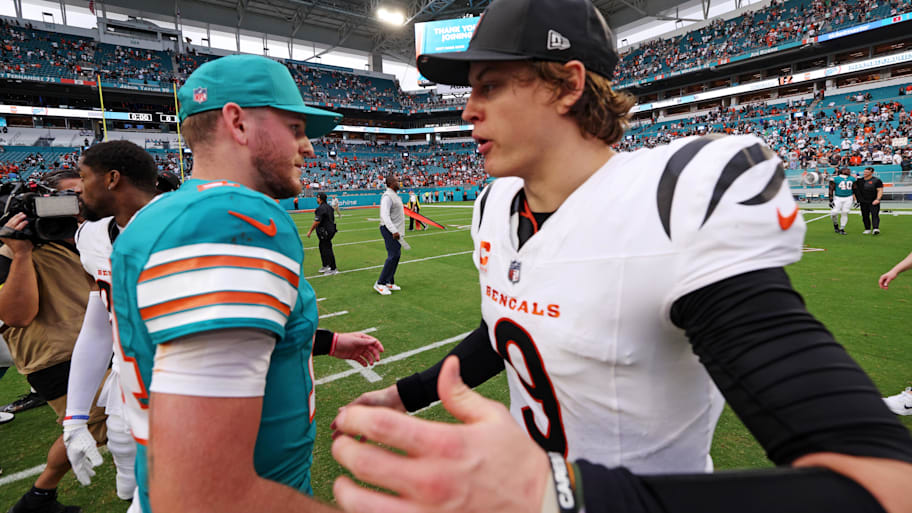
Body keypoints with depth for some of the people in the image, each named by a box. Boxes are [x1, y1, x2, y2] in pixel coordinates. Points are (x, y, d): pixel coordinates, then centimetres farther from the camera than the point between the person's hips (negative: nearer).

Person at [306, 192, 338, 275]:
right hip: (331, 229, 10)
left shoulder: (320, 208, -18)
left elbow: (317, 222, -22)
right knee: (322, 247, 20)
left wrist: (310, 231, -14)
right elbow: (333, 219, 17)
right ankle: (325, 266, 30)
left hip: (325, 232, -10)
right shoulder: (329, 207, 12)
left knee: (327, 249, -4)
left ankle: (333, 269, -1)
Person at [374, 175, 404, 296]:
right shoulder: (387, 196, -16)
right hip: (390, 231, -10)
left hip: (395, 230, 10)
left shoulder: (395, 195, 16)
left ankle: (389, 282, 19)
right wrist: (394, 231, -34)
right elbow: (385, 216, -27)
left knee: (396, 255, 11)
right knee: (393, 256, -11)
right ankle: (380, 283, -4)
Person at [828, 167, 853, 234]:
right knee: (835, 212, -14)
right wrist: (831, 200, -10)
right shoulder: (835, 179, -6)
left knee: (845, 213, 0)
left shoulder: (852, 179, 9)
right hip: (838, 198, -3)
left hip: (848, 198, 4)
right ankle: (836, 224, 16)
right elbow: (831, 190, -5)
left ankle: (842, 229, 10)